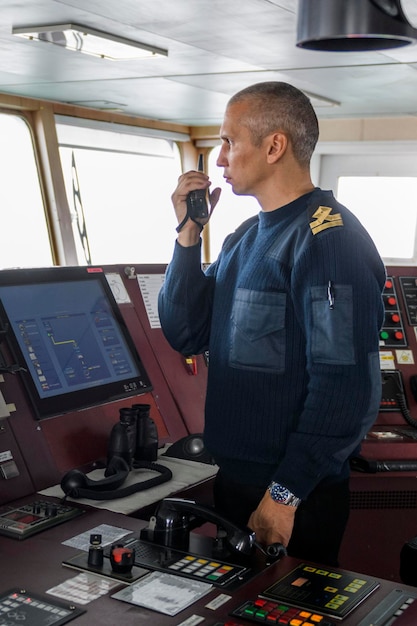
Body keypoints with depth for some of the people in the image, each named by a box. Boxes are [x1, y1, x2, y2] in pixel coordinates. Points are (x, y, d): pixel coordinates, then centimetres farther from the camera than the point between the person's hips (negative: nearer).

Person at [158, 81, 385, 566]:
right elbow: (185, 336, 7)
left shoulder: (329, 239, -18)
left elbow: (347, 386, -24)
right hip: (233, 480, 8)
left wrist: (286, 494, -22)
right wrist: (188, 234, -1)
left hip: (294, 497, -8)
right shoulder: (244, 238, 10)